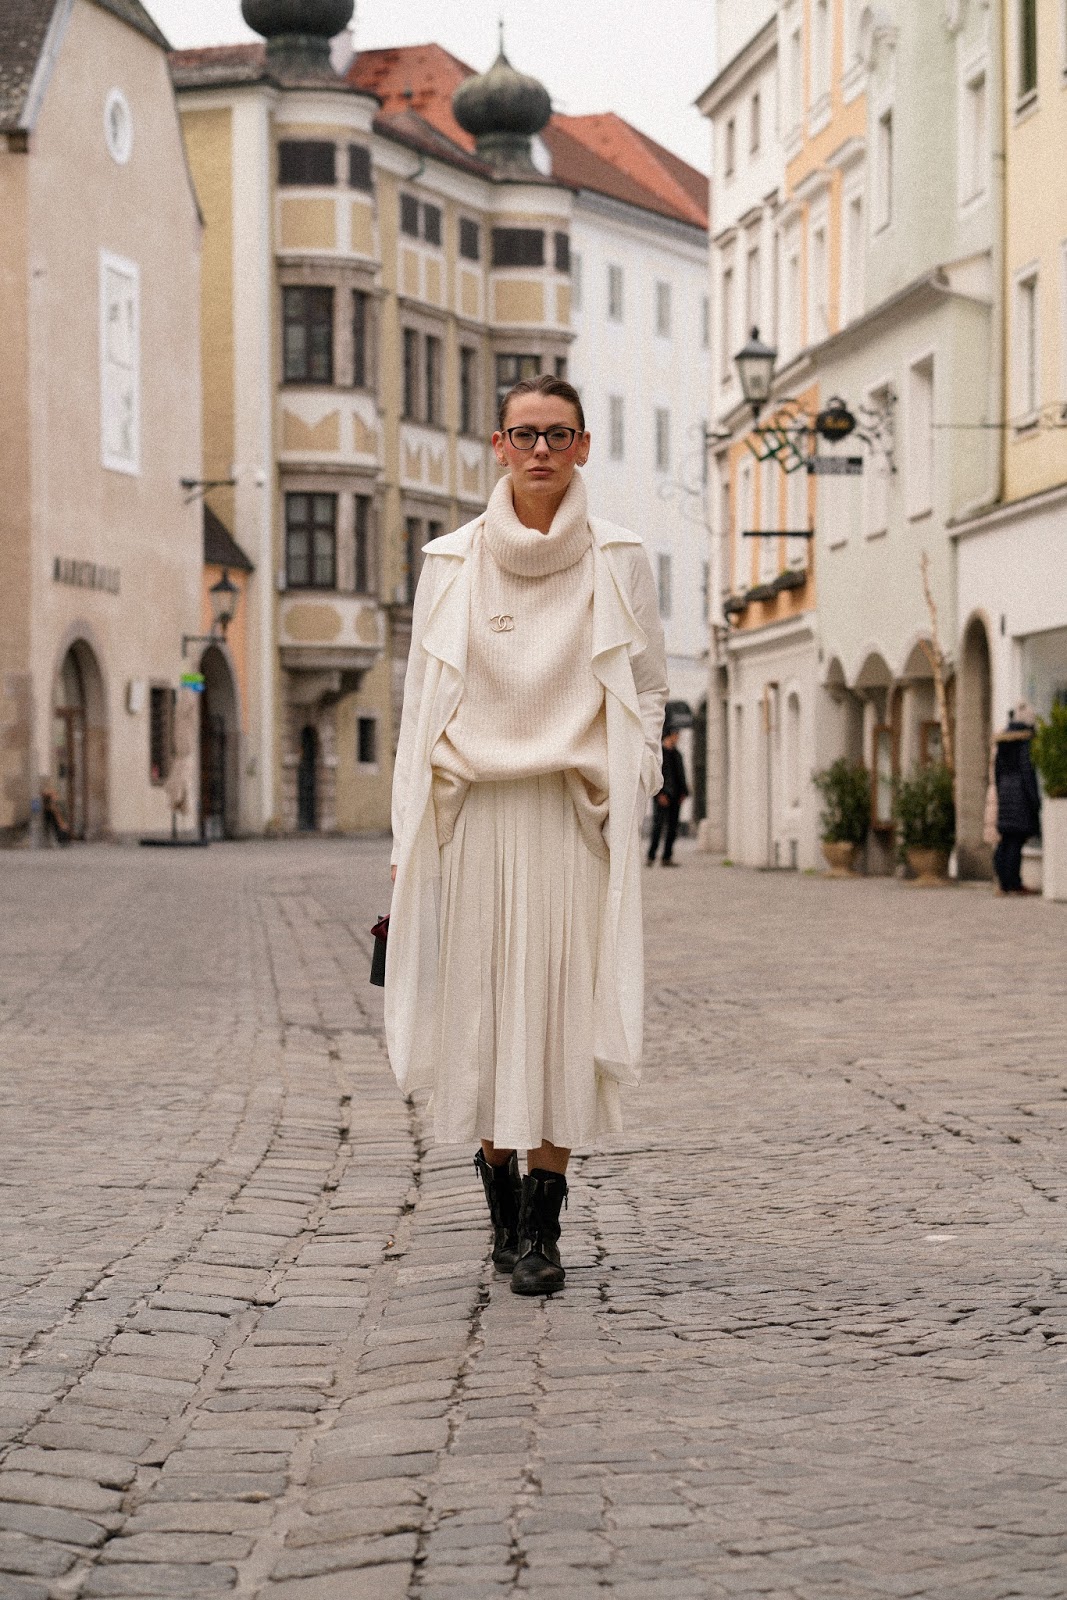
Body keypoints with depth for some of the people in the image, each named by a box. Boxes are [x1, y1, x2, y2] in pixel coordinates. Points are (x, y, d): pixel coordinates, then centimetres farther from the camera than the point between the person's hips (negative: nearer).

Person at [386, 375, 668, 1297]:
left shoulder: (619, 562, 5)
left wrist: (628, 795, -2)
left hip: (574, 812, -1)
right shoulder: (452, 563, 7)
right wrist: (411, 835, 4)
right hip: (476, 808, 1)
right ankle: (501, 1197, 15)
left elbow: (648, 690, 11)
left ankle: (542, 1227, -1)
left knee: (565, 1005, -5)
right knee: (482, 1004, 0)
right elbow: (423, 700, 9)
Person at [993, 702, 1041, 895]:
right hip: (1021, 791, -8)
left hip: (1005, 791, 8)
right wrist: (1034, 798, -14)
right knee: (1017, 839, -7)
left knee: (1006, 839, 10)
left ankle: (1004, 884, 11)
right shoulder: (1025, 740, -11)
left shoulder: (1002, 741, 11)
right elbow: (1027, 768, -16)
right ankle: (1015, 884, -7)